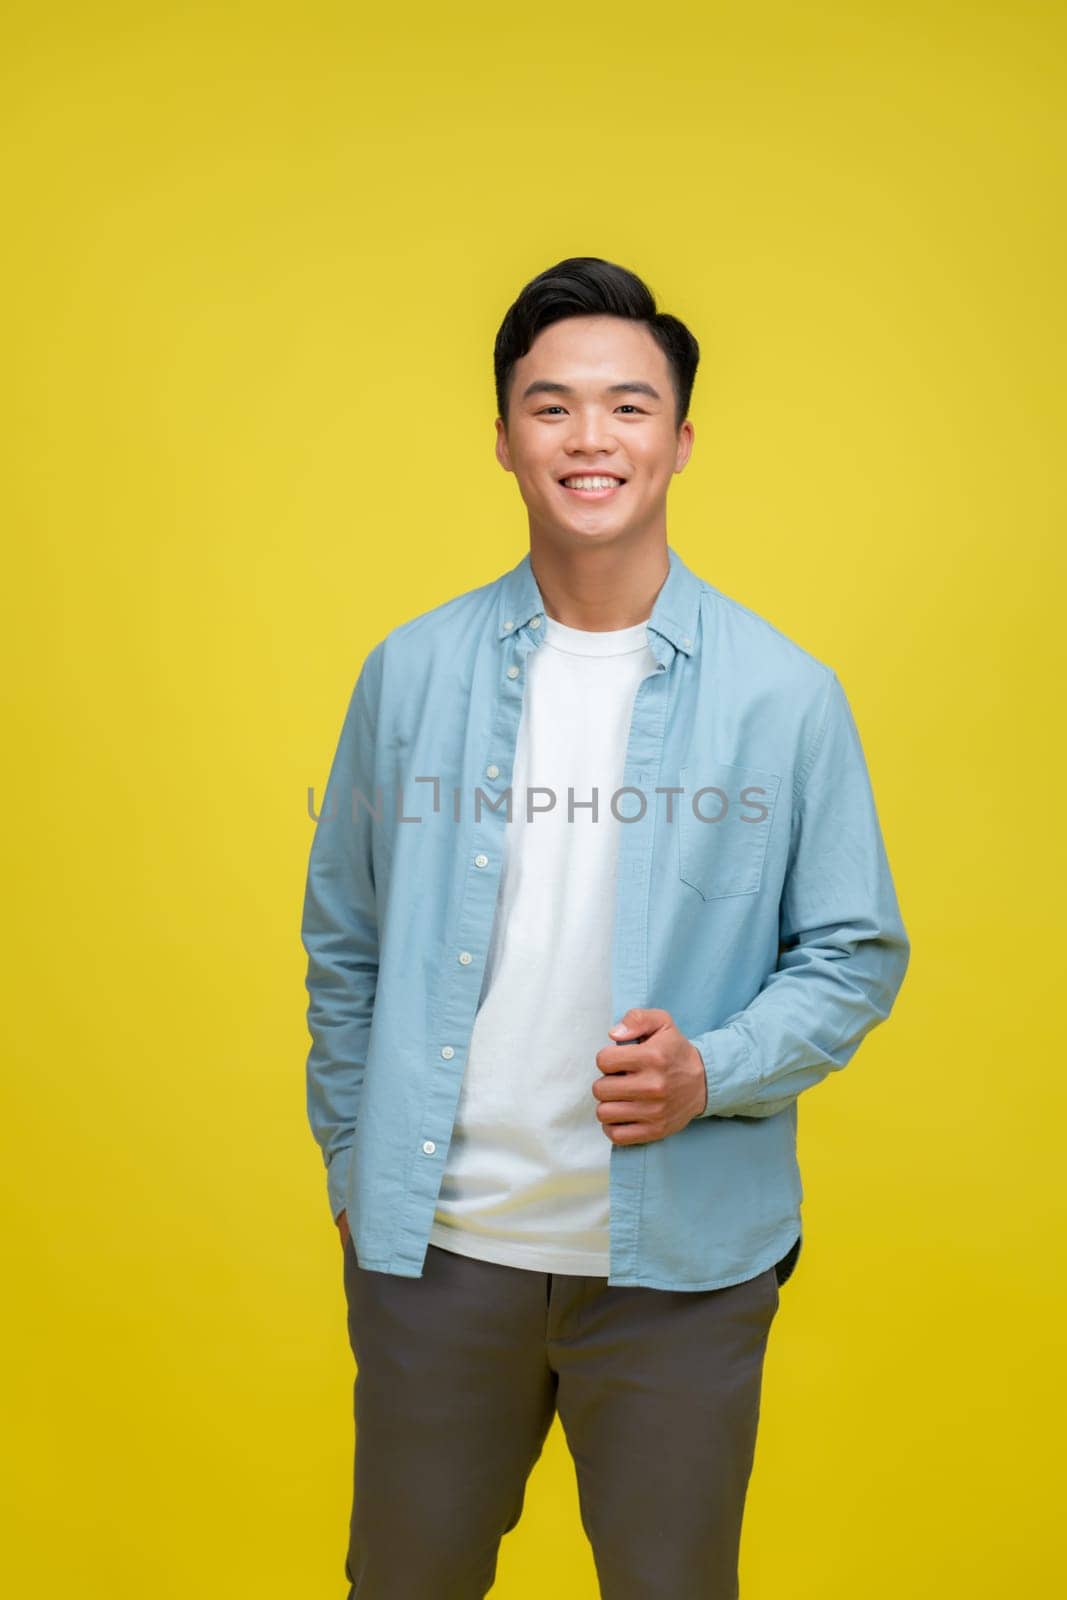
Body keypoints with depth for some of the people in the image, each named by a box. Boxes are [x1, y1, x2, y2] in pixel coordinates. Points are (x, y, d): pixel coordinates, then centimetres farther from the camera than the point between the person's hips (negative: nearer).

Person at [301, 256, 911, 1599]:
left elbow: (855, 954, -1)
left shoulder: (786, 695, -6)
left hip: (682, 1256, -1)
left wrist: (712, 1073, -17)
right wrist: (351, 1162, 6)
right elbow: (344, 940, 7)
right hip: (436, 1238, 2)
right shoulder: (411, 670, -1)